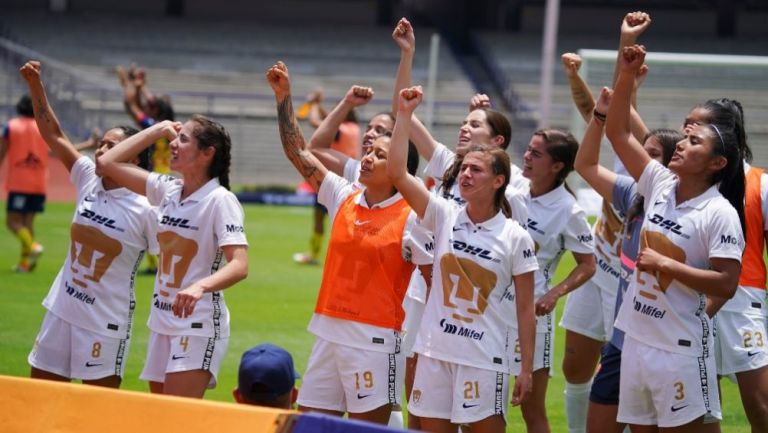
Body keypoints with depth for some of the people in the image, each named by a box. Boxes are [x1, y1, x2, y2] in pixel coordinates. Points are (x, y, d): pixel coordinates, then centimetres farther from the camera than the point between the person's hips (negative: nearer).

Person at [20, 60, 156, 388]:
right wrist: (35, 85, -3)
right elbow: (53, 134, 4)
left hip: (106, 323, -6)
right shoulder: (88, 181, 2)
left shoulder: (145, 211, -13)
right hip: (62, 311, 6)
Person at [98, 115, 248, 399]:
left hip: (199, 325, -7)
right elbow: (108, 163, 9)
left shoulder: (220, 200, -14)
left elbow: (239, 266, -24)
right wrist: (157, 130, 7)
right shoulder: (167, 190, 6)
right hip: (161, 322, 8)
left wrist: (201, 286, -42)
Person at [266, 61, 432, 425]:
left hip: (375, 341, -6)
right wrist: (283, 96, 4)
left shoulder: (411, 219, -8)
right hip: (328, 335, 6)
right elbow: (298, 152, 9)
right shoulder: (344, 198, 8)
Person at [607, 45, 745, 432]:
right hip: (637, 339, 7)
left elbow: (726, 284, -18)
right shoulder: (659, 185, 5)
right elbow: (617, 132, 6)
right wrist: (626, 75, -5)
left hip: (681, 349, -7)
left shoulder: (720, 213, -13)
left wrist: (666, 264, -18)